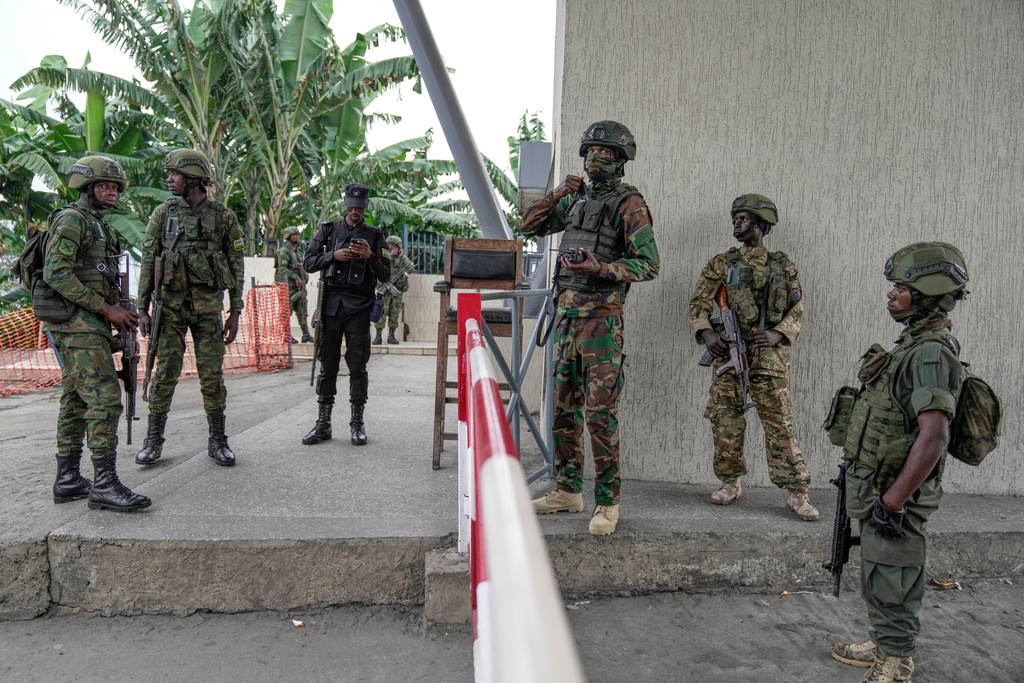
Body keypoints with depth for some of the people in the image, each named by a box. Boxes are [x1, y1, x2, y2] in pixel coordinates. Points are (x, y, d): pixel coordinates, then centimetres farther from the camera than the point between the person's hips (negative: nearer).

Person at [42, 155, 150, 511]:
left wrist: (121, 313, 10)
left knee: (76, 400, 11)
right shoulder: (71, 219, -8)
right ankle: (105, 484, -17)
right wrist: (106, 308, -19)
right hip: (77, 322, -10)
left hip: (90, 324, 10)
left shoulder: (98, 226, 22)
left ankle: (68, 480, 17)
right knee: (105, 396, -16)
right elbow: (56, 273, -19)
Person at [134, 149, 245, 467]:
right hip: (170, 304, 1)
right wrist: (142, 308, -1)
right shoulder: (163, 213, 4)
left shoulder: (224, 217, 2)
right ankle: (153, 440, 14)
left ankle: (218, 441, 12)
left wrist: (235, 312, 0)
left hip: (208, 305, -1)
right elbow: (148, 261, 5)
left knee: (212, 375, 2)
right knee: (165, 373, 2)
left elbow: (236, 266, 4)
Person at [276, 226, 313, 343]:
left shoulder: (296, 250, 18)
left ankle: (306, 334, 4)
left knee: (302, 309, 4)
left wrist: (303, 281, 18)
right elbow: (282, 268, -19)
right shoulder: (284, 251, -9)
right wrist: (295, 277, -24)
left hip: (299, 285, 8)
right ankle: (287, 335, 3)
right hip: (289, 285, -8)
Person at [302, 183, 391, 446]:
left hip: (359, 308, -1)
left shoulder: (374, 236, 9)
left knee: (358, 366, 0)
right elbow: (308, 263, 6)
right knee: (327, 364, 4)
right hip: (331, 304, 1)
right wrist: (333, 256, -9)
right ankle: (323, 424, 11)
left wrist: (370, 257, -13)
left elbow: (385, 275, 4)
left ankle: (357, 423, 9)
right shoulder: (328, 230, 11)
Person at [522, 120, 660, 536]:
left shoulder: (628, 204, -5)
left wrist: (600, 269, -22)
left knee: (600, 413, -7)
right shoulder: (576, 199, 17)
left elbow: (649, 263, -11)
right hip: (566, 313, 7)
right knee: (564, 409, 11)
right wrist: (556, 194, 8)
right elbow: (530, 225, 23)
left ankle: (607, 501, 4)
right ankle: (568, 490, 23)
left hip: (601, 318, -7)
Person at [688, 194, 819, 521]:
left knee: (780, 424, -2)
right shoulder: (721, 264, 10)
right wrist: (706, 333, -11)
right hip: (728, 354, 1)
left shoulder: (783, 267, 10)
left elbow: (797, 311, 10)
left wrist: (778, 334, -9)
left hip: (770, 357, -1)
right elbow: (698, 303, 7)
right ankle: (731, 482, 22)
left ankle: (797, 493, 6)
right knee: (726, 422, 5)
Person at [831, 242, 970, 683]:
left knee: (890, 585, 3)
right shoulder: (915, 344, 11)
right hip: (879, 487, 10)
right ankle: (882, 647, 38)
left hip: (894, 494, -10)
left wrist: (893, 500, -27)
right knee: (877, 579, 22)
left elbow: (933, 435, -30)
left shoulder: (931, 352, -22)